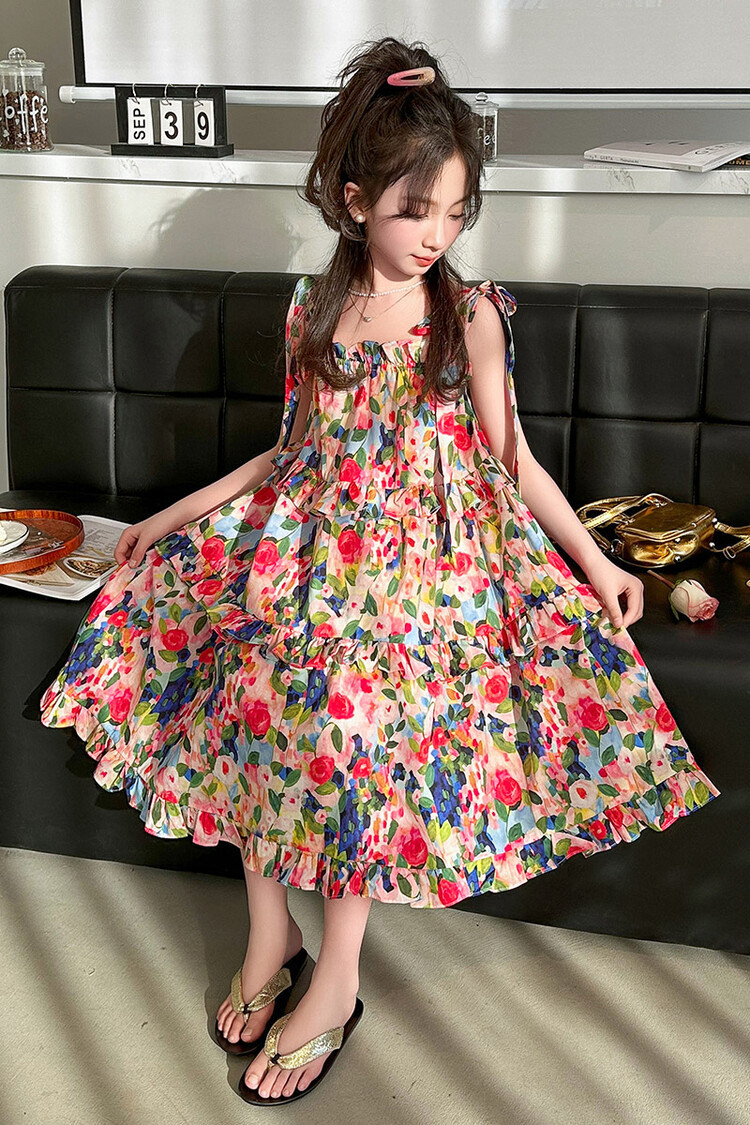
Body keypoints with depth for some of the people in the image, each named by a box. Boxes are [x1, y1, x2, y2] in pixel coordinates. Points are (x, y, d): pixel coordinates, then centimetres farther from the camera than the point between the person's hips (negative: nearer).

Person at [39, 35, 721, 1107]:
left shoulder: (469, 315, 0)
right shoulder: (313, 311, 7)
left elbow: (510, 455, 5)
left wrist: (591, 555, 0)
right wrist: (182, 511, 14)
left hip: (426, 550, -3)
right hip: (308, 539, 3)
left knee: (355, 710, -26)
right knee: (254, 685, -22)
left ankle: (336, 978, -8)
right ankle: (270, 933, -1)